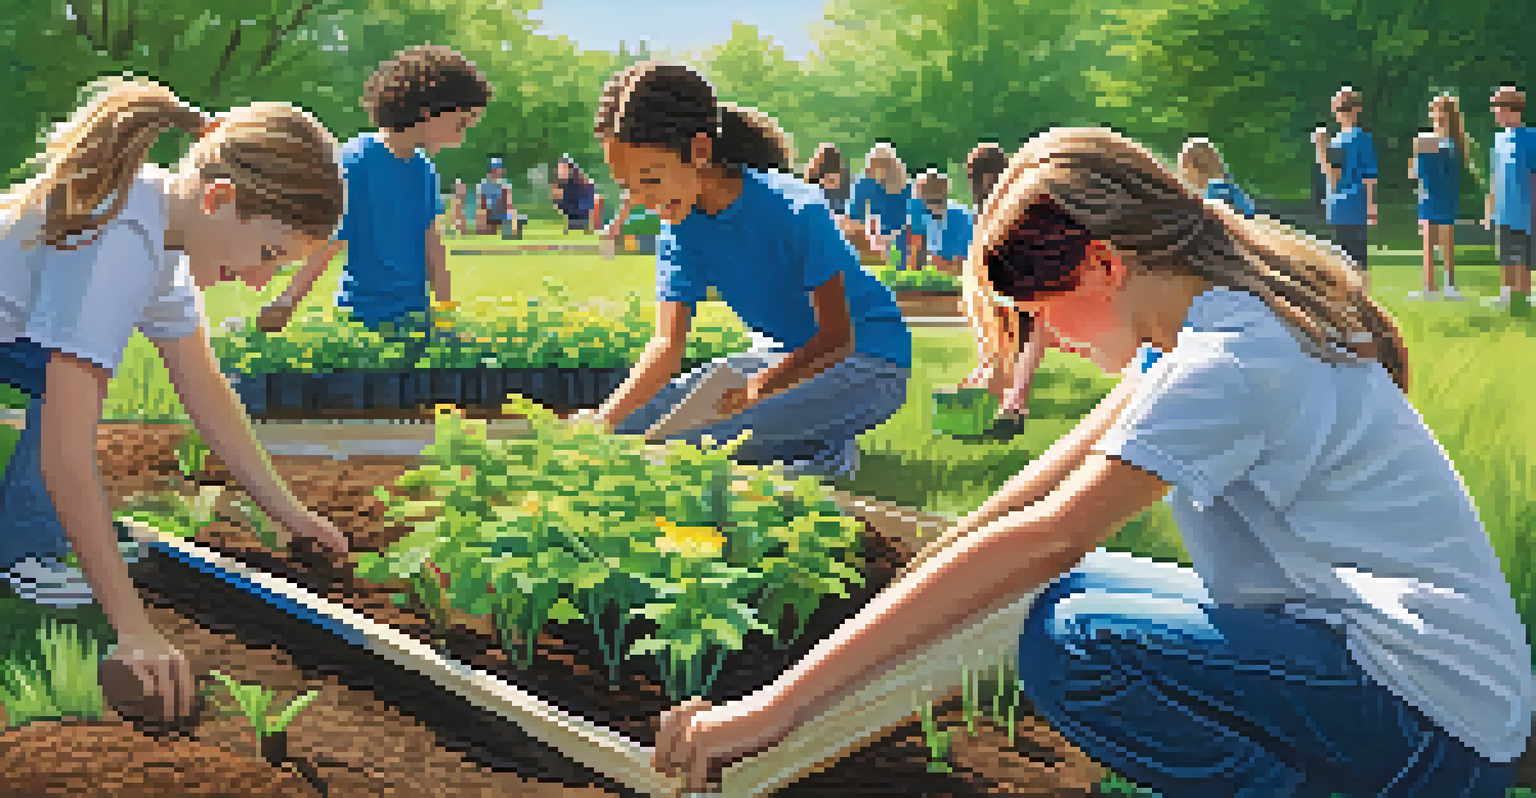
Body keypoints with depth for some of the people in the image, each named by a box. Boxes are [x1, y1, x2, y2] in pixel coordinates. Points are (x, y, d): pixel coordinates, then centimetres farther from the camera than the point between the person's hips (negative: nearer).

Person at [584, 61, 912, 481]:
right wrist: (605, 418, -28)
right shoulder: (681, 229, -6)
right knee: (631, 429, -3)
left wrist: (753, 391, -36)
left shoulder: (797, 209, -26)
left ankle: (830, 455, -6)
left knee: (692, 441, -30)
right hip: (789, 355, 8)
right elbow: (668, 344, -11)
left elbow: (837, 337, -24)